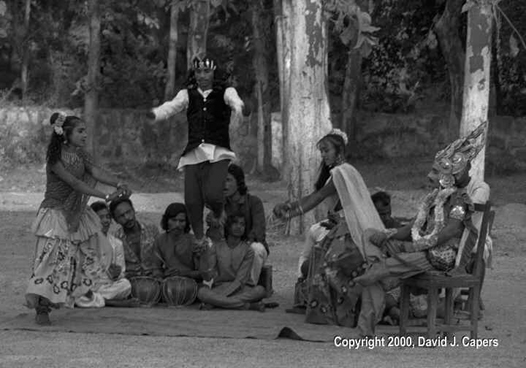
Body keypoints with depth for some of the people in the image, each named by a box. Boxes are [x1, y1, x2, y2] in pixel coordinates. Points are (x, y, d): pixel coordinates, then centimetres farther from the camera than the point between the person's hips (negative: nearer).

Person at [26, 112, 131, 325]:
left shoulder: (80, 153, 5)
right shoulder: (55, 157, -16)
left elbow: (96, 171, -9)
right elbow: (74, 183, -24)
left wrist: (118, 184, -28)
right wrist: (105, 196, -31)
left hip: (76, 214, 7)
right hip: (55, 212, -7)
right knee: (50, 257, -11)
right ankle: (41, 310, -7)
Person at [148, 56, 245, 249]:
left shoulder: (225, 92, 6)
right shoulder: (188, 94, 13)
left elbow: (234, 100, -15)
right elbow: (173, 105, -2)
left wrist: (237, 108, -40)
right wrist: (155, 114, -24)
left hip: (218, 153, -3)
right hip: (193, 154, 3)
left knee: (212, 195, -21)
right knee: (192, 202, -5)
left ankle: (219, 213, 13)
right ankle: (200, 239, 12)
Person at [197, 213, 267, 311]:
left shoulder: (247, 250, -1)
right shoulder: (217, 247, 5)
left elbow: (241, 279, -9)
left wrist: (218, 298, -20)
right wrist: (209, 275, -28)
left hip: (241, 289, -1)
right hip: (220, 287, 1)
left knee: (260, 290, -32)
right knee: (201, 292, -32)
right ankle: (248, 305, -34)